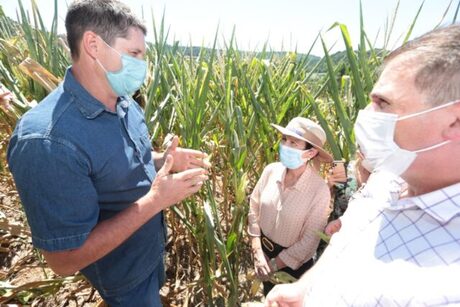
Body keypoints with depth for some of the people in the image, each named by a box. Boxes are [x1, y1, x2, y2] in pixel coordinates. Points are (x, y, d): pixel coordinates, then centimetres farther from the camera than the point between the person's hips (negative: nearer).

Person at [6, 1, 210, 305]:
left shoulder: (125, 103, -8)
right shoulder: (47, 141, -35)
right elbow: (65, 260, -29)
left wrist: (165, 160, -11)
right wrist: (155, 200, -32)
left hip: (152, 248, 7)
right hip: (123, 274, -6)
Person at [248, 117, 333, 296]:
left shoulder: (320, 189, -27)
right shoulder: (271, 171, -17)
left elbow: (310, 240, -19)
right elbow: (254, 210, -7)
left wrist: (274, 264, -13)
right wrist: (257, 252, -10)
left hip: (293, 262, -3)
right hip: (264, 250, 4)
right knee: (268, 298, 30)